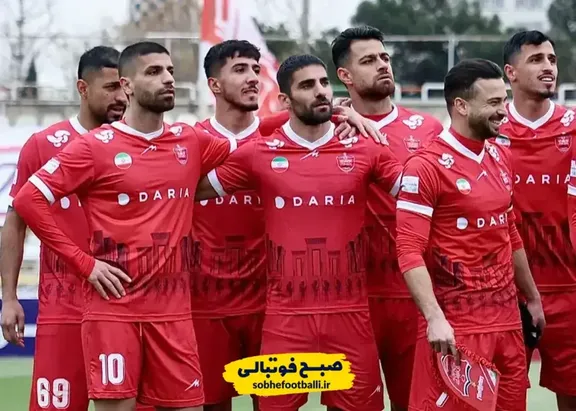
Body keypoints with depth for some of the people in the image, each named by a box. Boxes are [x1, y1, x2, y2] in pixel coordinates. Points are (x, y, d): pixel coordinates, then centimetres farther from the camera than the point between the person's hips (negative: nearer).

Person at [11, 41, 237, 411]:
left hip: (174, 312, 4)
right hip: (114, 309, -4)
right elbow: (28, 200, -8)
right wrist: (84, 262, -10)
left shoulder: (191, 143, 10)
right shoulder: (96, 147, -4)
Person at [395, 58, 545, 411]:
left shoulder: (501, 158, 13)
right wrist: (434, 318, -25)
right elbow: (409, 251, -16)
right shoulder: (427, 166, -12)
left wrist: (533, 298, 25)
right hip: (456, 326, -8)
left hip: (507, 319, 8)